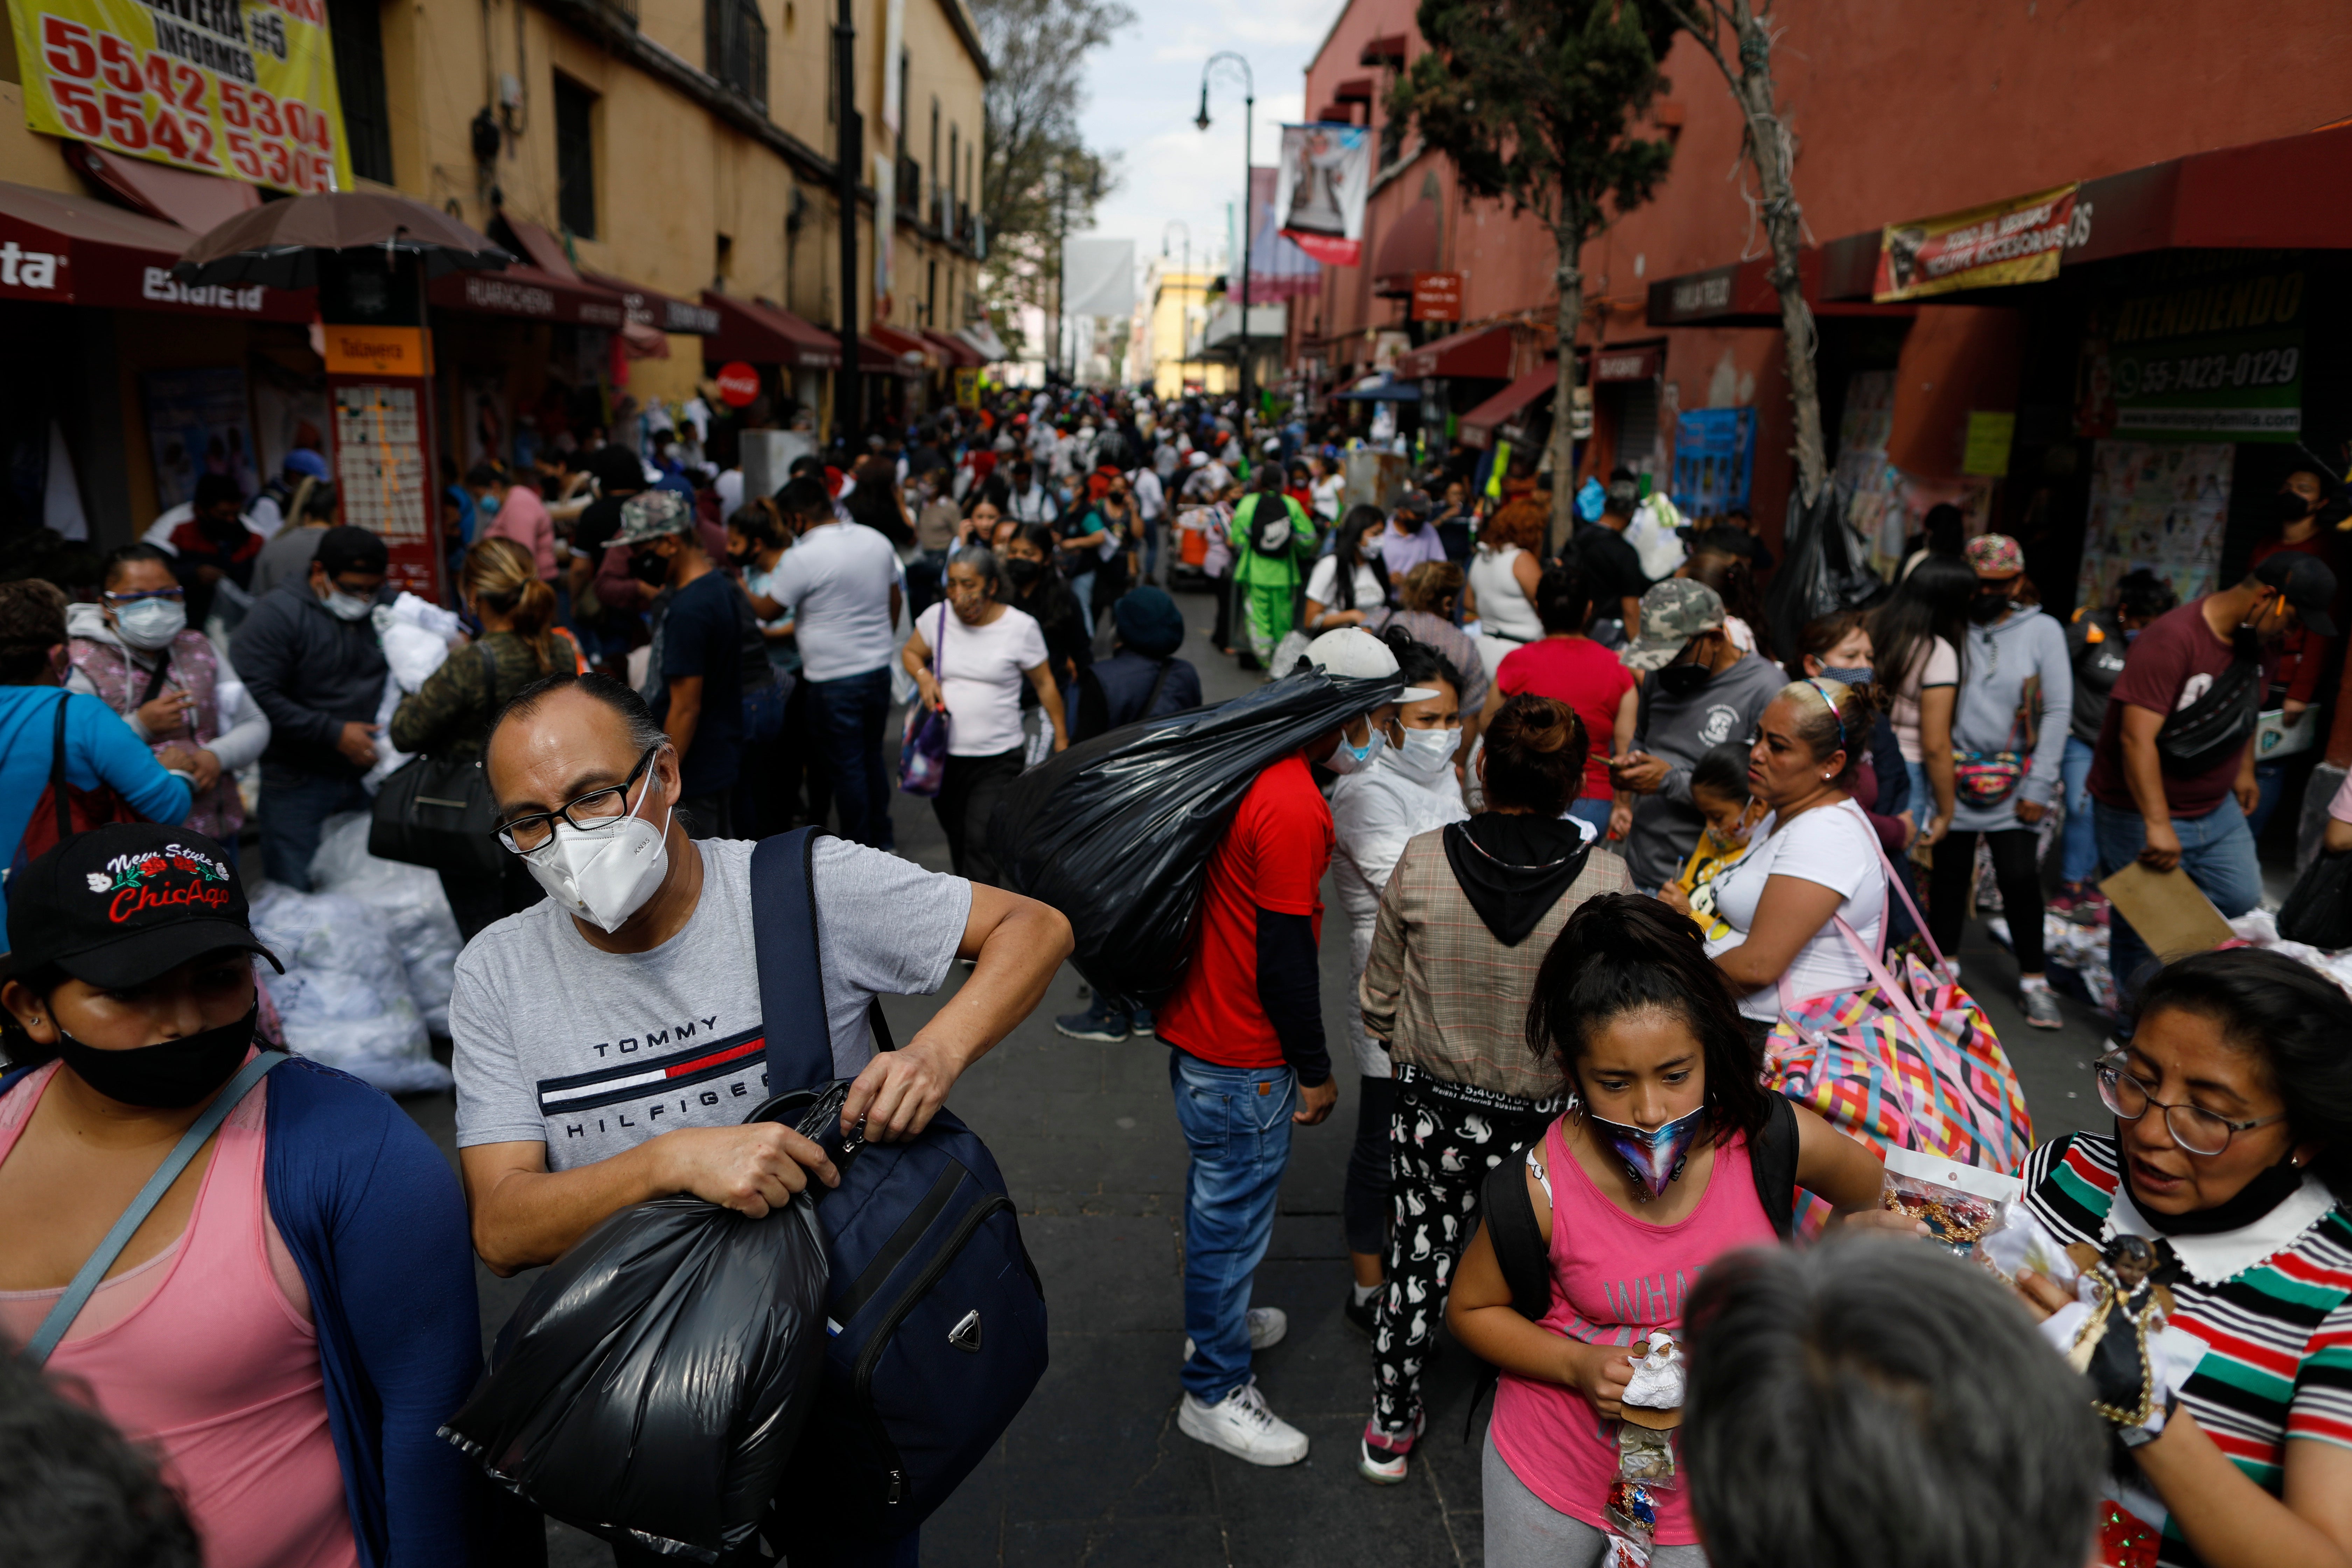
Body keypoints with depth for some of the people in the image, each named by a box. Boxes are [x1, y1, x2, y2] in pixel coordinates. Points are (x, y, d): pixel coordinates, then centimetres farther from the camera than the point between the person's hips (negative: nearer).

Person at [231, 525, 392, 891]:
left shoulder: (388, 610, 7)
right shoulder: (279, 615, -9)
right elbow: (258, 696, -18)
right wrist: (335, 734, -19)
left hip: (371, 775, 4)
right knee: (291, 893, 1)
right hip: (298, 782, -4)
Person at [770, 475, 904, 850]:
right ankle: (882, 841, 30)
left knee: (846, 767, 5)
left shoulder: (803, 557, -17)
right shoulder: (877, 541, 4)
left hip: (834, 677, -7)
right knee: (873, 756, 20)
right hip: (879, 667, 7)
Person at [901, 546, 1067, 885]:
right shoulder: (938, 617, 0)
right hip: (944, 755, 4)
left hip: (997, 759, -4)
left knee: (981, 842, -14)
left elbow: (1045, 684, 1)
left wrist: (1061, 738, 2)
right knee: (957, 841, 16)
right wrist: (924, 676, -5)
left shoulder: (1020, 627, -8)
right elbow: (910, 652, 17)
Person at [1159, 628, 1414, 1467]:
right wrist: (1315, 1072, -11)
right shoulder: (1294, 810, -28)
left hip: (1195, 1025, 10)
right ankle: (1216, 1392, 24)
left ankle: (1218, 1320, 49)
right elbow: (1286, 963, -24)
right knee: (1234, 1215, 7)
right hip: (1242, 1058, -10)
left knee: (1219, 1198, 27)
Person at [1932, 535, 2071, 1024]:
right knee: (1949, 873, 9)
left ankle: (2033, 980, 12)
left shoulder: (2043, 631, 1)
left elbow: (2057, 711, -1)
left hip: (2013, 783, -1)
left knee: (2021, 877, -4)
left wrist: (2040, 787, -6)